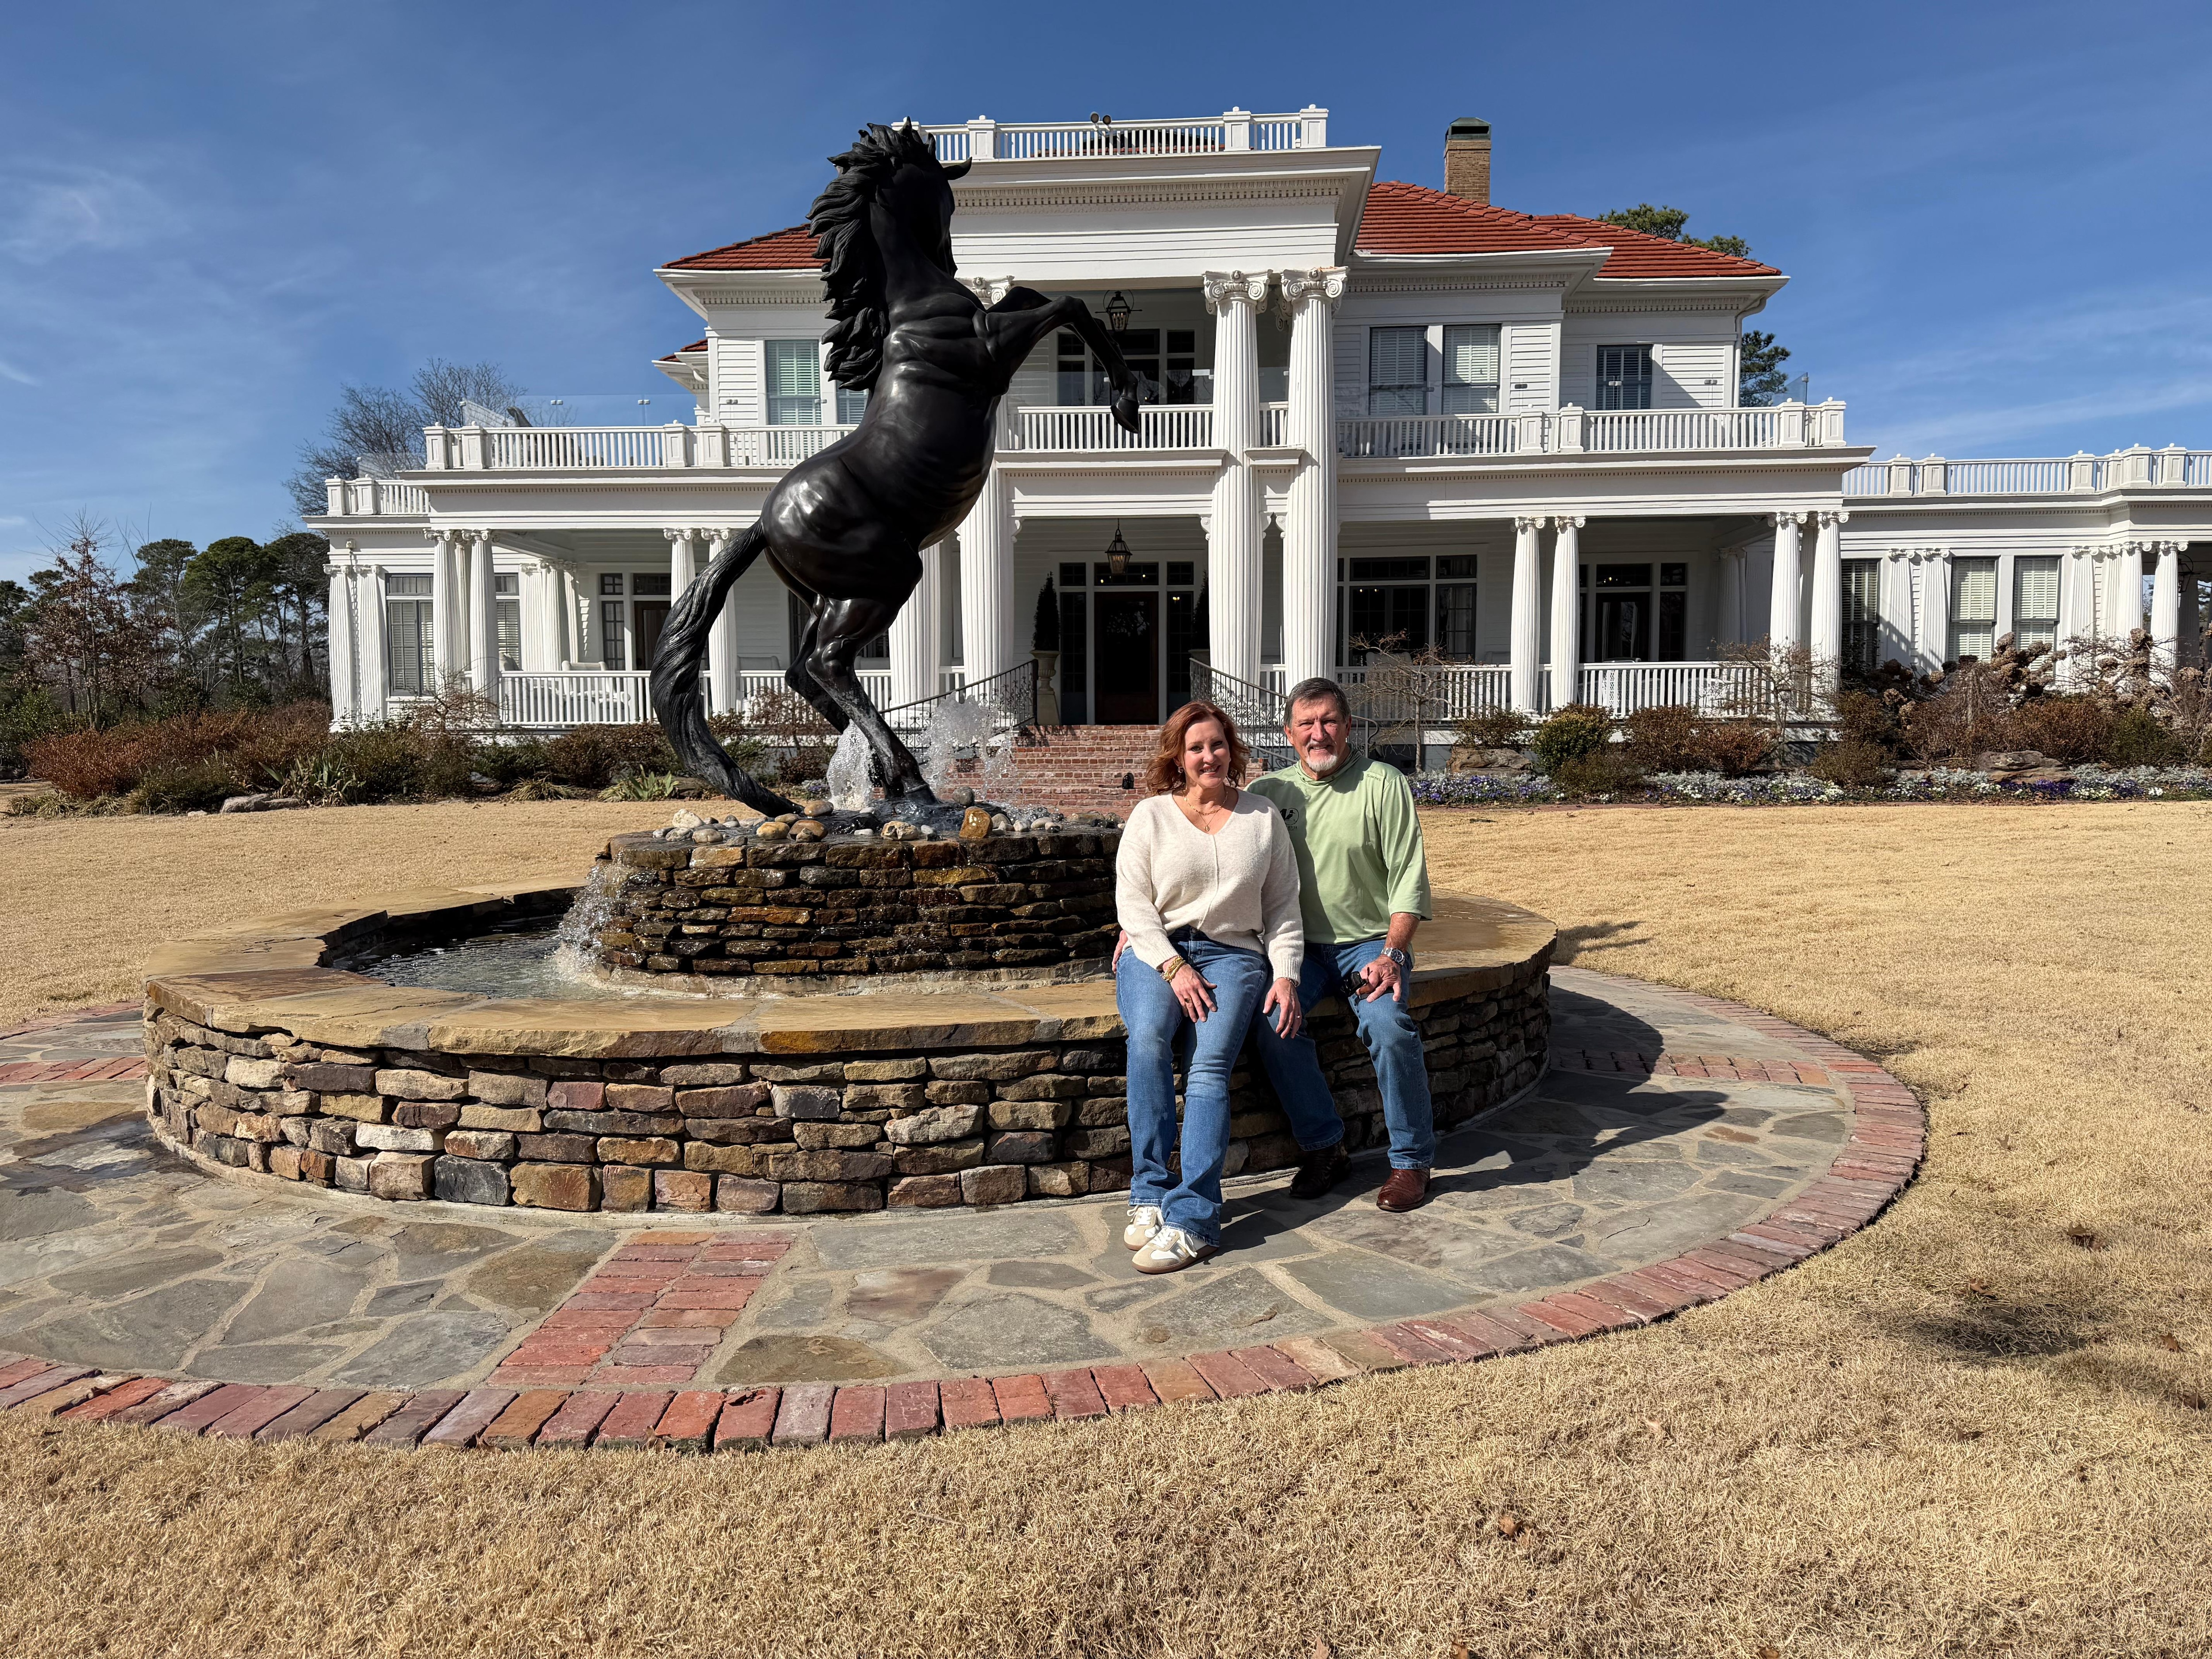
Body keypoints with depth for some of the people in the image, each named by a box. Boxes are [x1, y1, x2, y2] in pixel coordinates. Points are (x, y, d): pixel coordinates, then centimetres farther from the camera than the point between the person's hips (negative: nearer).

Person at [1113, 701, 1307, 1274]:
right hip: (1156, 950, 0)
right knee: (1148, 1037, -32)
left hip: (1233, 953, 1)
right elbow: (1133, 901, 1)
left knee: (1211, 1062, -26)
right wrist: (1174, 967, -13)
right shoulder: (1150, 816, 9)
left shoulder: (1262, 817, 14)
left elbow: (1283, 905, 13)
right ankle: (1150, 1195, -25)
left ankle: (1191, 1219, -30)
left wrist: (1285, 974, -1)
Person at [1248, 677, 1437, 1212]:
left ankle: (1412, 1158, -7)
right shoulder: (1268, 791, 6)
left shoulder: (1383, 784, -3)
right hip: (1303, 945, 3)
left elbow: (1409, 878, -6)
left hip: (1370, 942, -2)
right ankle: (1323, 1146, -5)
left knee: (1386, 1021, -29)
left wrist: (1391, 955, -18)